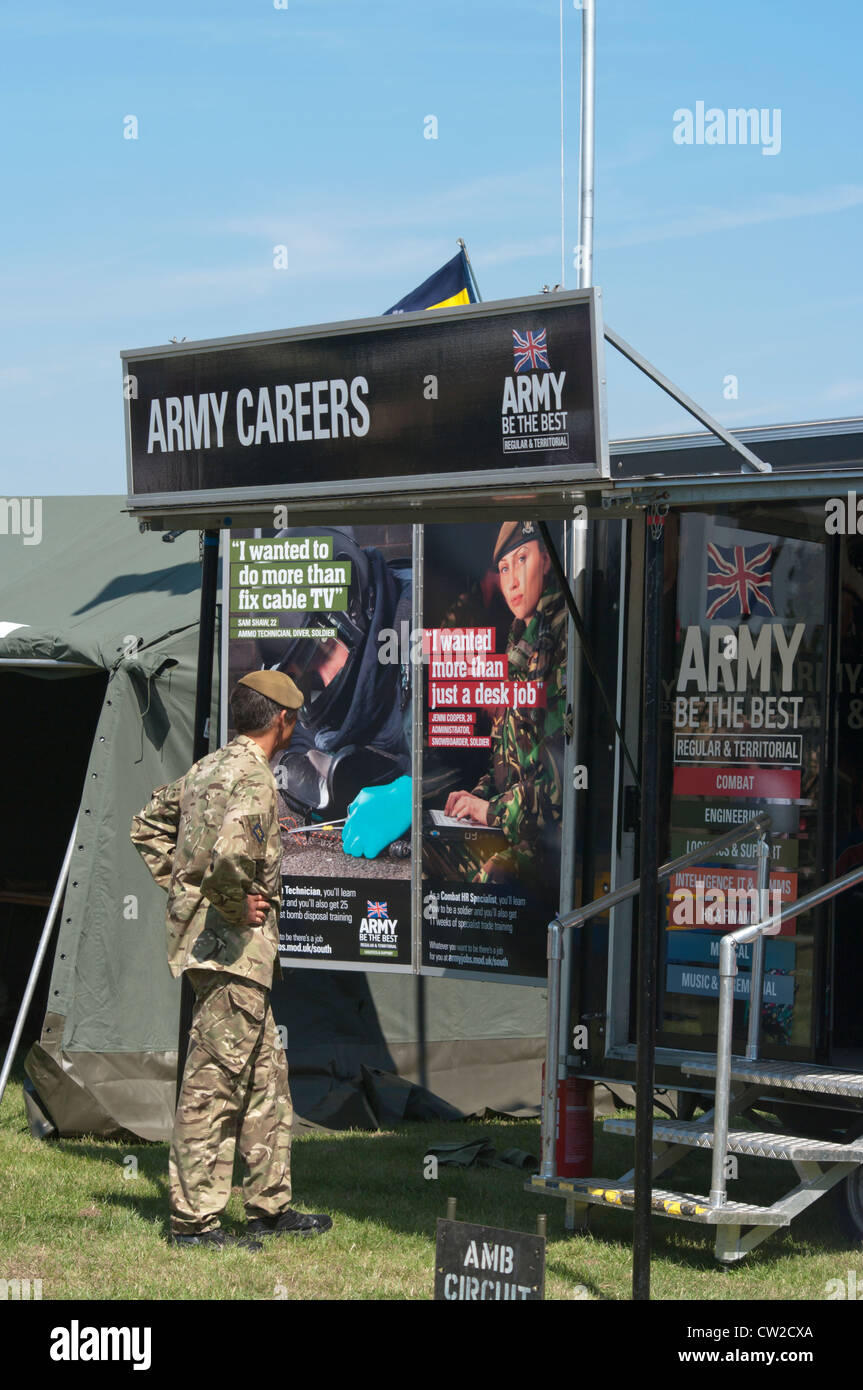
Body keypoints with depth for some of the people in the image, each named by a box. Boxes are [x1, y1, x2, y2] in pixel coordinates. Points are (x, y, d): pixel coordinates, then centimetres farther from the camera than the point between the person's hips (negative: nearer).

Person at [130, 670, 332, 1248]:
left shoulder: (209, 767, 12)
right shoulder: (254, 779, -17)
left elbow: (148, 826, 23)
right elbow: (231, 854, -35)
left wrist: (181, 887, 17)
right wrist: (236, 907, -18)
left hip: (202, 932, 10)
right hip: (233, 946, -10)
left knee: (266, 1074, 16)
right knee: (215, 1084, -4)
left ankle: (271, 1204, 23)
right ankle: (194, 1219, 2)